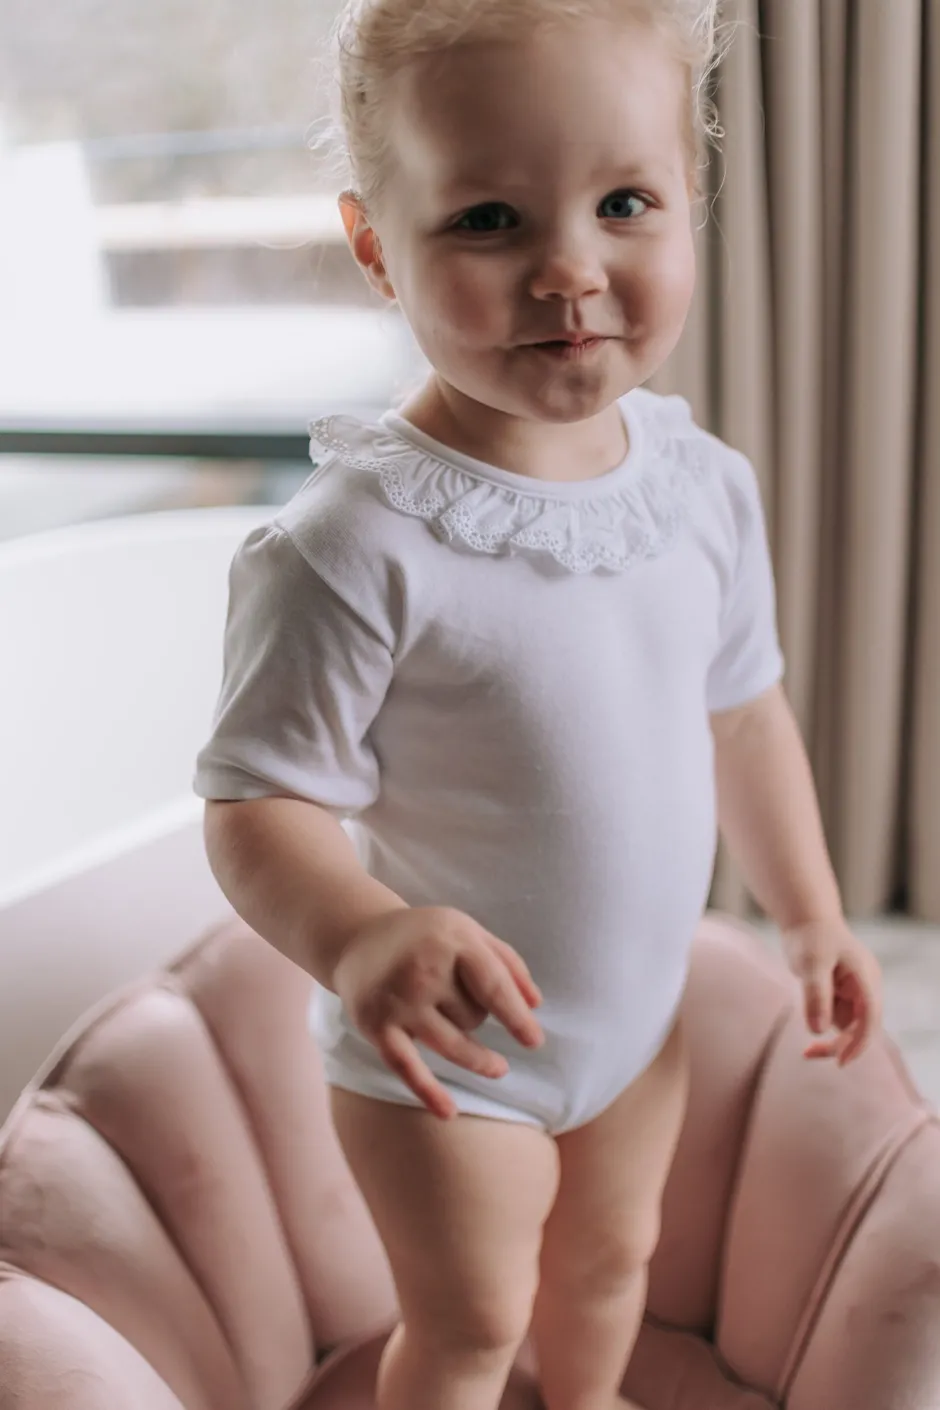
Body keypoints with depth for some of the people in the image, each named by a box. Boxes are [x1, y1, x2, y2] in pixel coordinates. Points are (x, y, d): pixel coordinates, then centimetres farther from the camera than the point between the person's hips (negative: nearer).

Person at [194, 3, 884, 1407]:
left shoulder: (706, 486, -9)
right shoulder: (354, 548, -30)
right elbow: (259, 803, -27)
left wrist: (810, 910, 9)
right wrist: (357, 938, -46)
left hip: (640, 1007, 6)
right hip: (445, 1046, -6)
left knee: (613, 1254, 29)